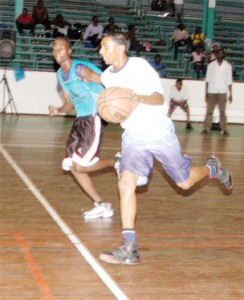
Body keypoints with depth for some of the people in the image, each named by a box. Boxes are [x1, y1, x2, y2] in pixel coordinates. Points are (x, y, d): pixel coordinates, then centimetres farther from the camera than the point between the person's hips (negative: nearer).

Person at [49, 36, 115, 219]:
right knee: (71, 165, 6)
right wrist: (58, 110, -2)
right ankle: (101, 205, 14)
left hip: (94, 118, -9)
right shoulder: (61, 74, 12)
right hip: (80, 120, 9)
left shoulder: (80, 69, -15)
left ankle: (116, 163, 10)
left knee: (80, 166, -15)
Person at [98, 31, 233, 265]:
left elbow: (159, 98, -17)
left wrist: (140, 98, -35)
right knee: (126, 183, -19)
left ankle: (212, 168, 45)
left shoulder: (139, 65, -14)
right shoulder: (107, 76, 3)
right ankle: (129, 249, -19)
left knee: (185, 183, 9)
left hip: (160, 133, -3)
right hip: (133, 137, 4)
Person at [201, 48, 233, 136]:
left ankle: (224, 129, 2)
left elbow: (229, 81, 4)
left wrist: (230, 94, 0)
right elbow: (207, 80, 5)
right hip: (211, 92, 1)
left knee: (222, 112, 0)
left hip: (222, 92, -1)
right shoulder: (211, 65, 4)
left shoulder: (228, 66, 3)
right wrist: (206, 92, -1)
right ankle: (206, 129, 2)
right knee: (209, 111, 0)